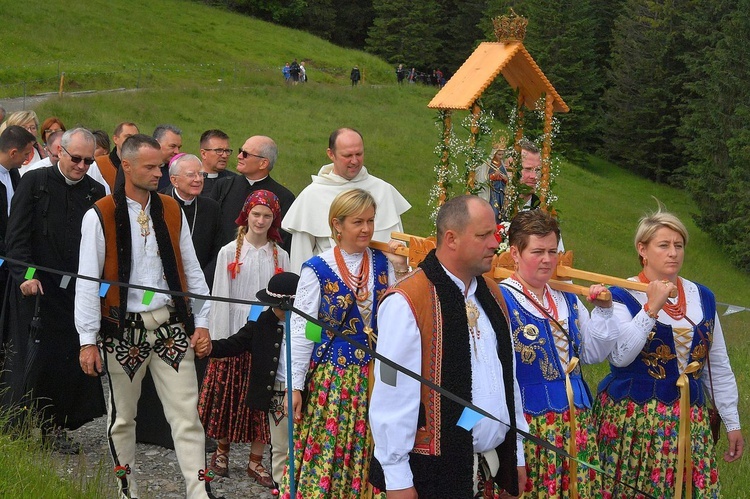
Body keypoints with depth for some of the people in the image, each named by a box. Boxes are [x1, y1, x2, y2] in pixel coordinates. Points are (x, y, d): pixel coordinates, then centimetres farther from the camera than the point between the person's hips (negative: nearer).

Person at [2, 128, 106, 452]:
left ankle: (56, 427, 14)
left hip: (78, 290, 3)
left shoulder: (95, 192, 8)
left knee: (72, 359, 2)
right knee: (35, 360, 1)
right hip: (37, 288, -3)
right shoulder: (34, 183, -2)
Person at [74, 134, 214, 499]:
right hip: (123, 330, -2)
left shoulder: (172, 211, 7)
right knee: (122, 417, 10)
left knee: (186, 413, -2)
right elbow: (87, 281, -6)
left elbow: (190, 269, 12)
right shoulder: (100, 216, -5)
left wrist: (202, 321, 6)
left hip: (171, 326, 3)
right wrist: (88, 340, -9)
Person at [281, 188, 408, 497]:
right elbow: (300, 330, -5)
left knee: (366, 452, 7)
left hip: (374, 375, 3)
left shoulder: (383, 264, 5)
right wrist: (295, 385, -8)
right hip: (330, 376, -3)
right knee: (323, 450, -1)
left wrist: (401, 271, -5)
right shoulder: (317, 270, -6)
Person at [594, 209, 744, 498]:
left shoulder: (702, 297, 9)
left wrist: (732, 422, 13)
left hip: (689, 421, 4)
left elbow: (718, 367, 14)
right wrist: (651, 309, -24)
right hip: (632, 420, -4)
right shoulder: (622, 297, -7)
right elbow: (619, 356, -22)